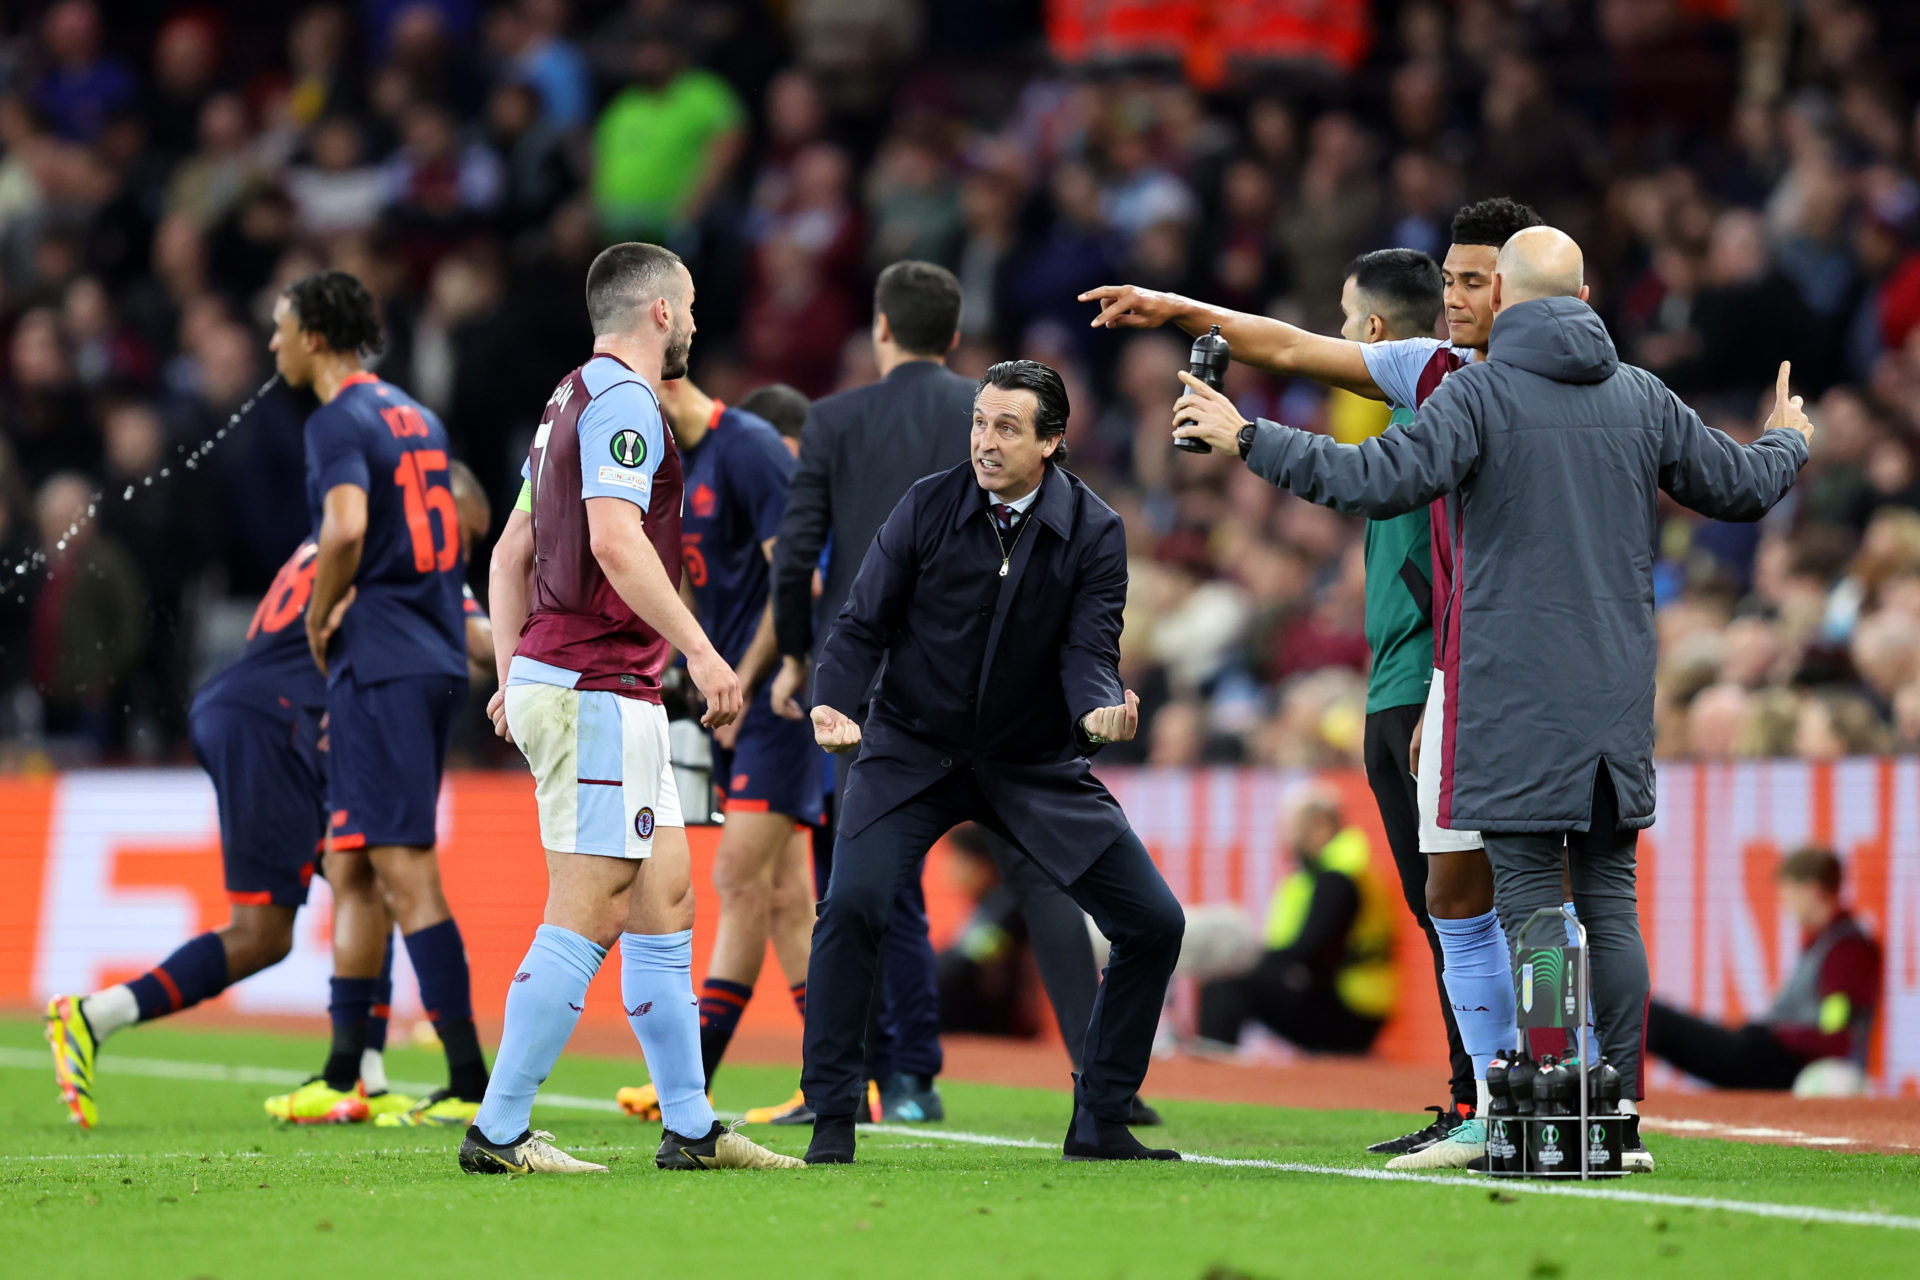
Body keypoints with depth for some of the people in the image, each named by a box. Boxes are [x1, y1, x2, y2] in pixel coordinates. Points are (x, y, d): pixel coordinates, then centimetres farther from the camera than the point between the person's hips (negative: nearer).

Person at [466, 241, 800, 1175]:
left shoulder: (577, 400, 20)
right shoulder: (621, 401, -11)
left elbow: (511, 550, 22)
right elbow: (614, 540, -25)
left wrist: (513, 671, 18)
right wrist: (699, 649, -27)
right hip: (596, 691, -10)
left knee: (665, 897, 11)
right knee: (588, 914, -10)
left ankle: (690, 1127, 13)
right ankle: (498, 1133, -10)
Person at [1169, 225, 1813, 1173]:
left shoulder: (1479, 393, -8)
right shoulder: (1643, 399, 9)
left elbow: (1379, 480, -20)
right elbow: (1742, 488, 19)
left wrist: (1248, 439, -13)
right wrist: (1788, 442, 42)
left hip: (1517, 694, -5)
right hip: (1617, 696, 5)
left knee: (1530, 897, -4)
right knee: (1609, 898, 8)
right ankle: (1620, 1120, 6)